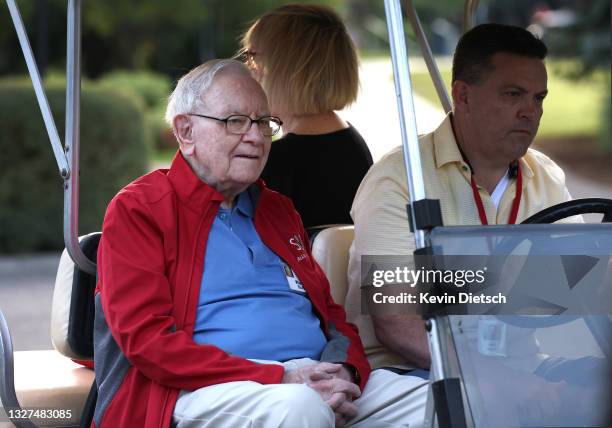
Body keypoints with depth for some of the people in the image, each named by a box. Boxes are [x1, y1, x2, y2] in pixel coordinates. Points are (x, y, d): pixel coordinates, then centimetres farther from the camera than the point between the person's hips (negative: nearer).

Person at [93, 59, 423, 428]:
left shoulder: (278, 210, 25)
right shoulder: (136, 210, 3)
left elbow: (331, 313, 24)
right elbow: (147, 341, -10)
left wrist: (344, 371, -3)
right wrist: (281, 378, -17)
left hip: (315, 382, 7)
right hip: (205, 391, -6)